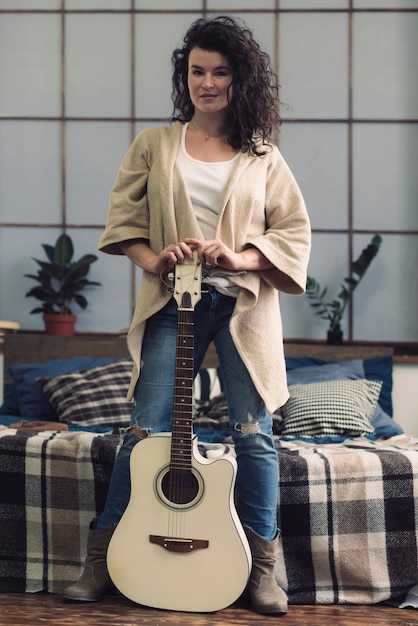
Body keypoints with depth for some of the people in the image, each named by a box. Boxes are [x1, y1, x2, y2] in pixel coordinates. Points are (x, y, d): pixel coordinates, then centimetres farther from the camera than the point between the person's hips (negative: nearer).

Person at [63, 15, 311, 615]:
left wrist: (238, 259, -12)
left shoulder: (262, 156, 8)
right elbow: (123, 218, 9)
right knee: (147, 430, -3)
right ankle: (102, 560, 6)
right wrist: (153, 260, -11)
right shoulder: (154, 145, 10)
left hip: (244, 302, 0)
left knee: (253, 432, 0)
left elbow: (295, 232, 4)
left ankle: (263, 568, 10)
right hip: (173, 302, 0)